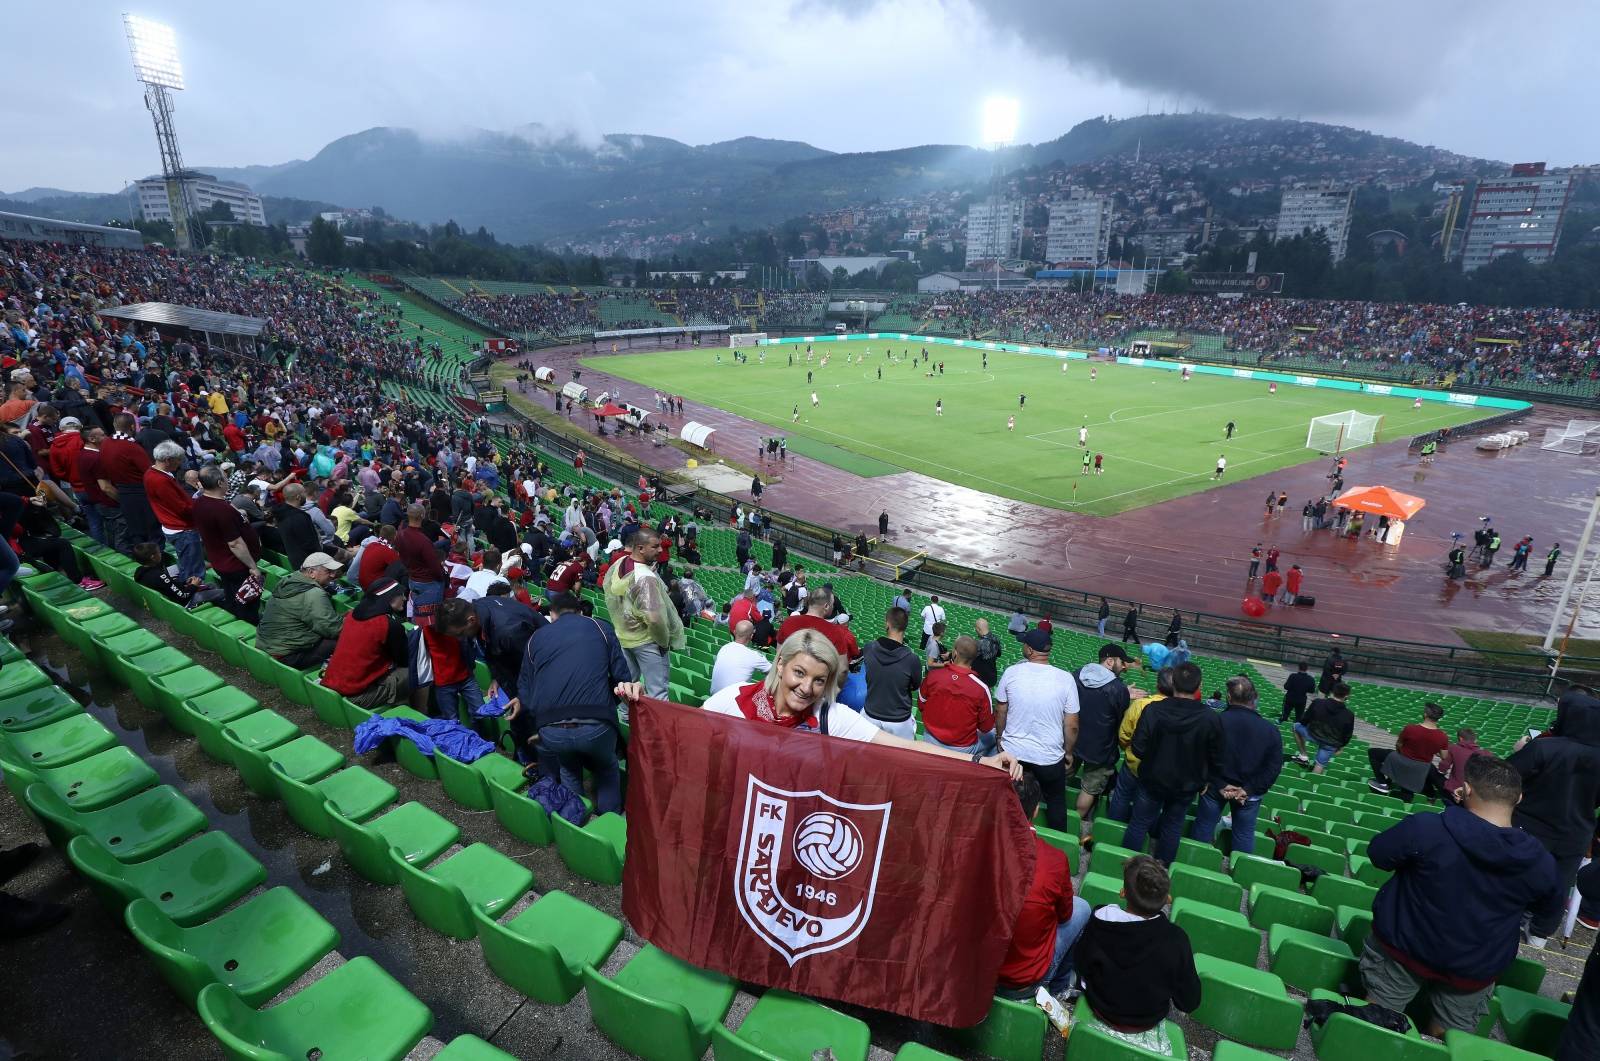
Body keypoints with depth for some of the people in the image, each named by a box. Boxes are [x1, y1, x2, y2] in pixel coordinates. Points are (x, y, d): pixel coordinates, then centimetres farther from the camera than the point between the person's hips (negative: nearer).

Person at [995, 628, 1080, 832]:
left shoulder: (1011, 673, -12)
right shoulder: (1065, 679, -15)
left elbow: (1000, 712, -1)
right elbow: (1072, 726, -9)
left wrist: (1000, 738, 17)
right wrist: (1068, 753, 7)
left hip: (1013, 752, 1)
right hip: (1050, 756, -1)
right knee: (1056, 803, 21)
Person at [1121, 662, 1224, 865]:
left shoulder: (1152, 710, -22)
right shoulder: (1211, 718, -19)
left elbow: (1138, 749, -17)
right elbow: (1217, 758, -6)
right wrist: (1206, 778, 13)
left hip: (1152, 780, -1)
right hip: (1187, 785, 1)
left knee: (1140, 822, 15)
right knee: (1172, 826, 20)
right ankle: (1162, 866, 34)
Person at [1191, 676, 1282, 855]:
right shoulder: (1270, 730, -10)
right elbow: (1274, 767, -8)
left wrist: (1220, 785, -10)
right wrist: (1249, 790, -9)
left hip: (1216, 787, -1)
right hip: (1250, 794, 1)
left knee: (1204, 828, 14)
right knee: (1245, 834, 15)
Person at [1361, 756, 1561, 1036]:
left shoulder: (1425, 829, -28)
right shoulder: (1540, 862, -14)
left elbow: (1378, 855, -11)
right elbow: (1549, 912, 6)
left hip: (1405, 946, -3)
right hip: (1474, 969, 3)